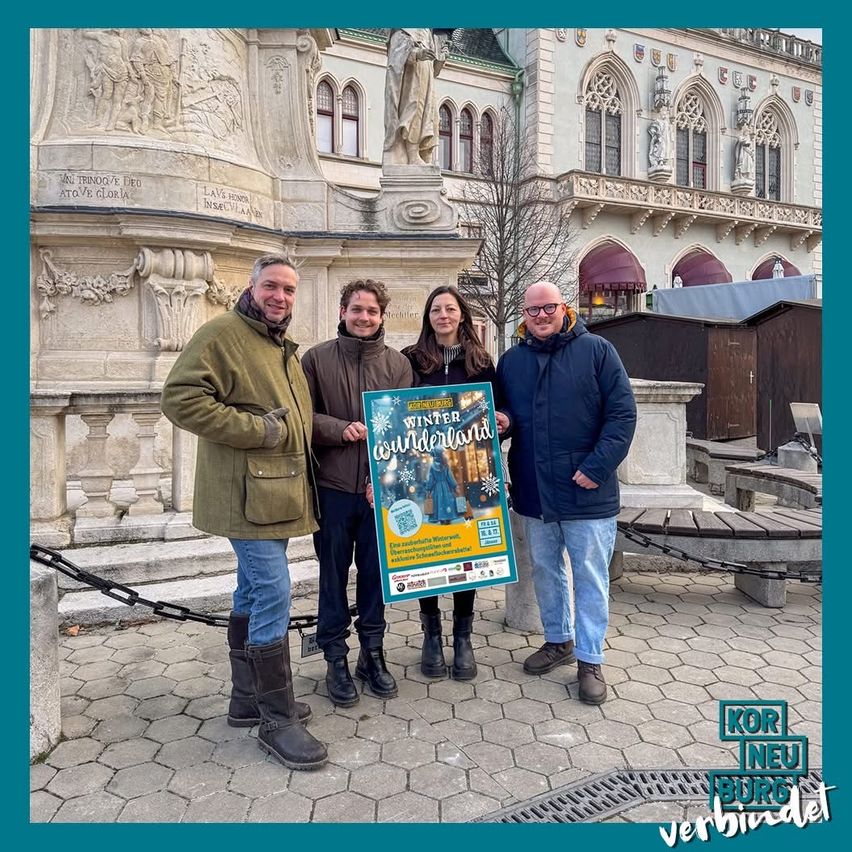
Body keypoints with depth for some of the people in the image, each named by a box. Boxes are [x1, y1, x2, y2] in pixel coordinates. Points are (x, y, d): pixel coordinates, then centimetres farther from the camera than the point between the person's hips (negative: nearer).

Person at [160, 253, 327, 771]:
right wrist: (258, 429, -21)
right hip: (249, 492, -9)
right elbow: (180, 398, -19)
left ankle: (248, 698, 30)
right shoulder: (222, 334, -9)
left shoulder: (285, 348, 18)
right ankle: (279, 719, 4)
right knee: (274, 597, -9)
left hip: (277, 490, 9)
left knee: (254, 592, 16)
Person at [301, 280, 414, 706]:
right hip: (332, 486, -1)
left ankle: (373, 654, 30)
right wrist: (340, 429, -18)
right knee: (333, 574, 9)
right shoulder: (317, 358, 0)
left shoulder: (398, 363, 5)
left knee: (375, 572, 12)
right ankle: (336, 659, 26)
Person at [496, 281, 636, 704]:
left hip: (587, 493, -4)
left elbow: (622, 414, -8)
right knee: (545, 570, 17)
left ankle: (590, 660, 20)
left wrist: (596, 467, -15)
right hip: (534, 492, 5)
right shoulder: (511, 360, 8)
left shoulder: (597, 351, -5)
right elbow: (503, 411, 19)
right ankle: (558, 641, 37)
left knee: (590, 577, 5)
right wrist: (503, 420, -6)